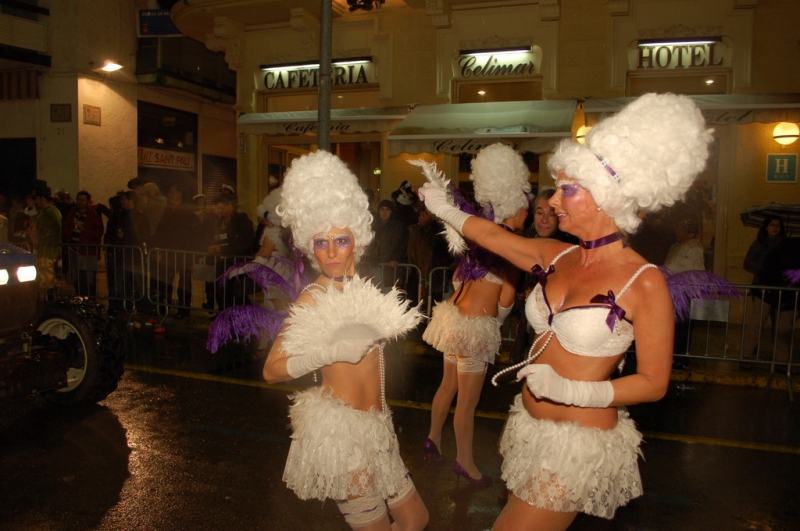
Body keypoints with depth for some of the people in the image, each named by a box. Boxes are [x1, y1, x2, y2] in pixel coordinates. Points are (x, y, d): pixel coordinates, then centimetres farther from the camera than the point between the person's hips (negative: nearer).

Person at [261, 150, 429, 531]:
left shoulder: (362, 289, 4)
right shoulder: (312, 299, -14)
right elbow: (271, 370, -19)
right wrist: (330, 352, -26)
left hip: (375, 426, 7)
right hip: (340, 428, -7)